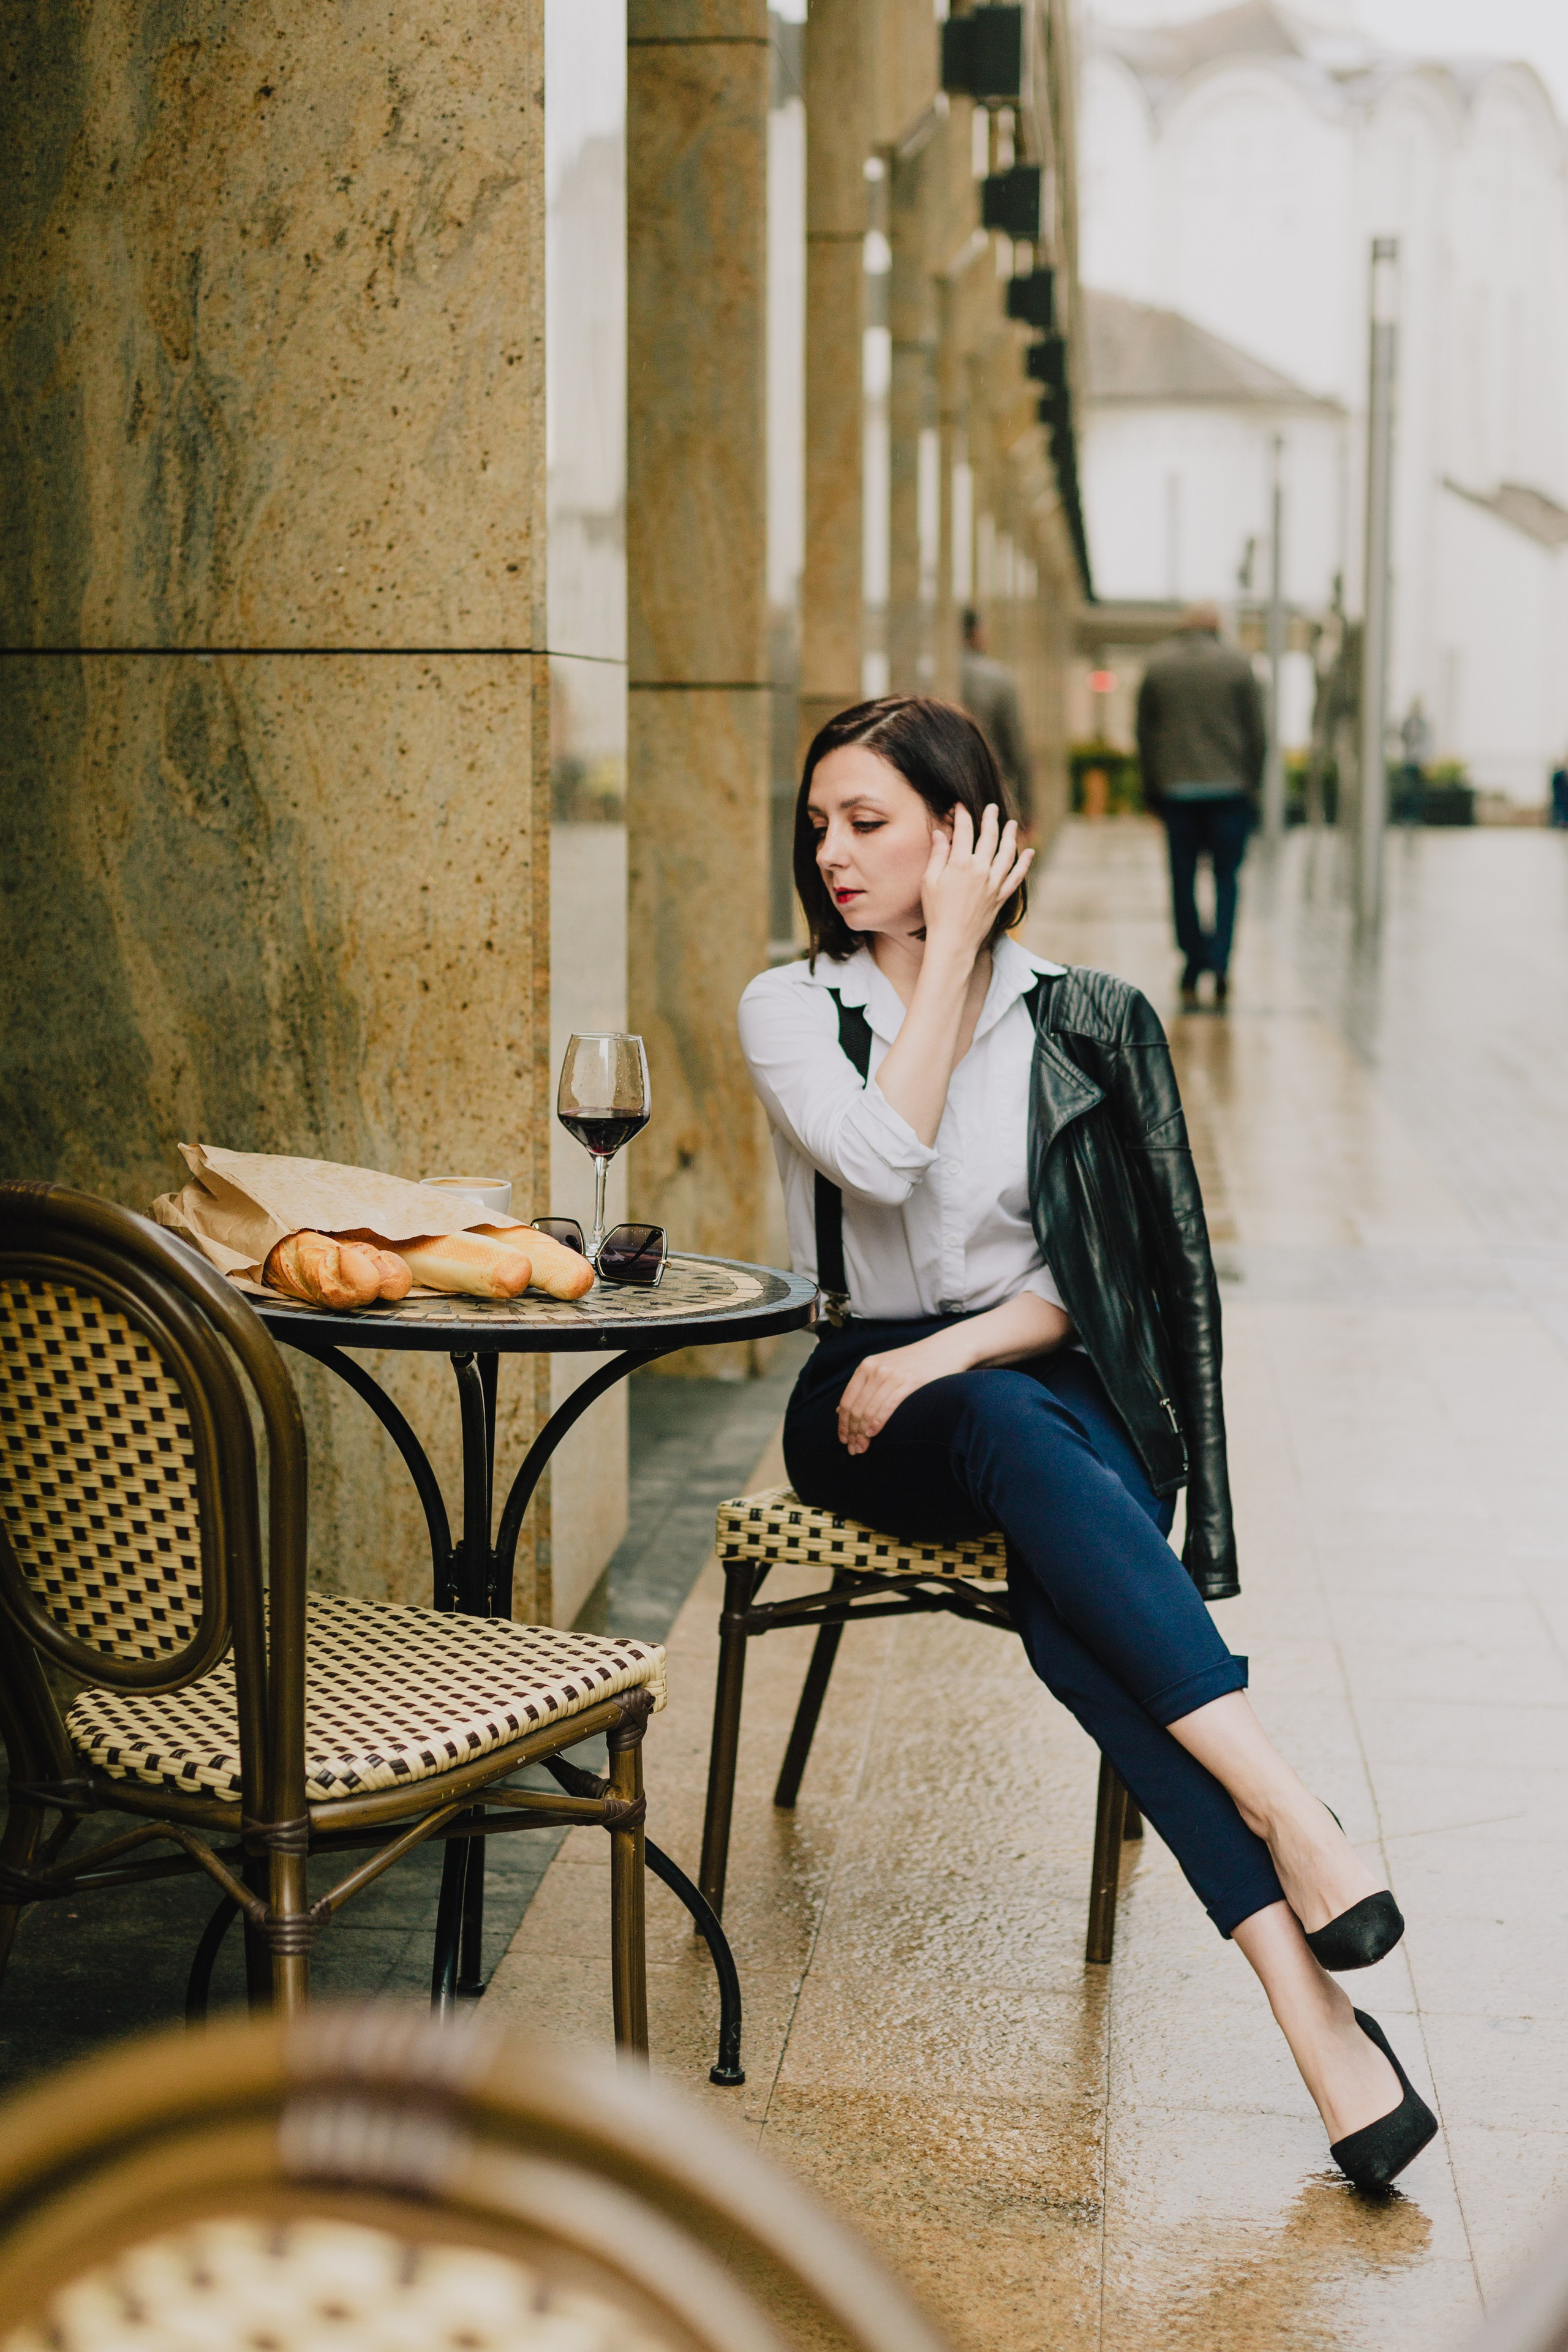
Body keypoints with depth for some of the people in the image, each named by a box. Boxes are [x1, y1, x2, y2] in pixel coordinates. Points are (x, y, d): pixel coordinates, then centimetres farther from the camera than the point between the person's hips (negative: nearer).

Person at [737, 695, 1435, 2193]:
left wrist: (948, 1355, -15)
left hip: (1043, 1380, 0)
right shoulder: (789, 1009, 6)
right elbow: (879, 1159, -15)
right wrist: (950, 949, -9)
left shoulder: (1080, 1022, 6)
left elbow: (1096, 1277, 1)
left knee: (1069, 1607, -34)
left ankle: (1310, 2005, -43)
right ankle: (1283, 1806, -46)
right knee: (1018, 1435, -38)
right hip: (872, 1404, 0)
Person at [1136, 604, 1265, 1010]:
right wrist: (1252, 784, 9)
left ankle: (1192, 976, 5)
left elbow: (1144, 732, 7)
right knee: (1226, 876, 7)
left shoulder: (1157, 664, 4)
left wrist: (1151, 787, 13)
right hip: (1229, 789, -1)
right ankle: (1219, 960, -11)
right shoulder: (1237, 664, 0)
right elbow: (1256, 732, 1)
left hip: (1175, 789, 1)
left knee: (1183, 881, 6)